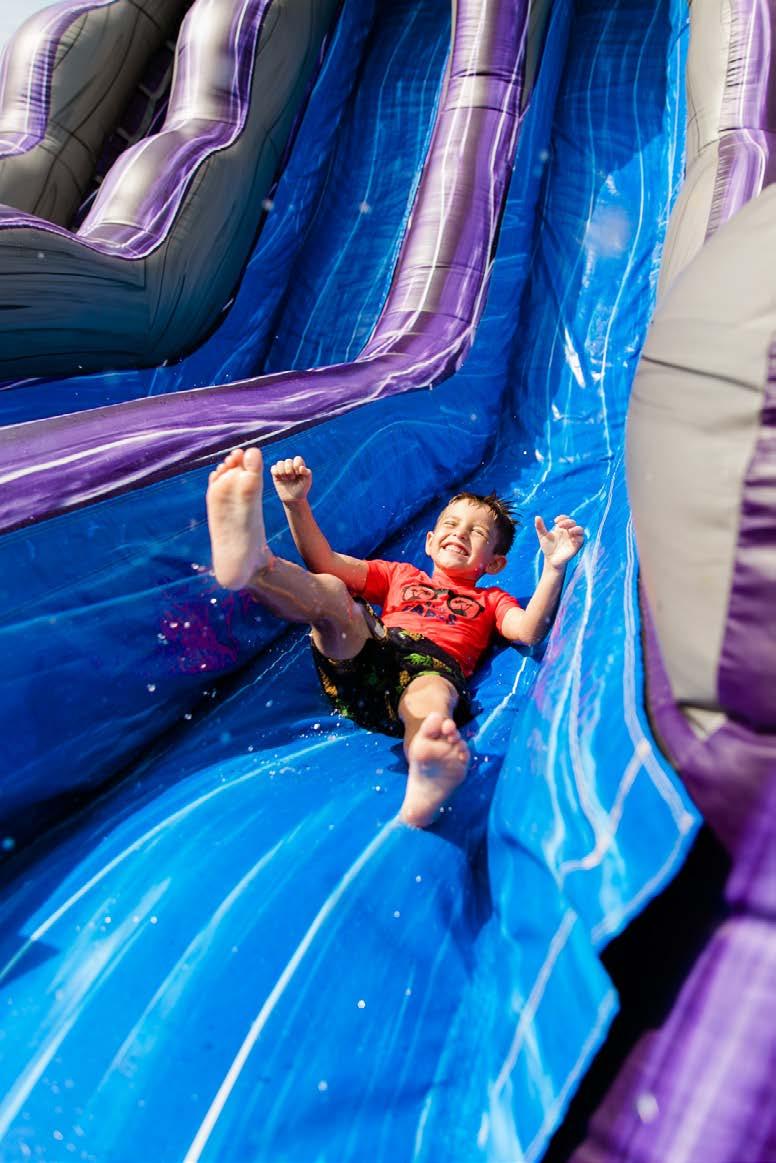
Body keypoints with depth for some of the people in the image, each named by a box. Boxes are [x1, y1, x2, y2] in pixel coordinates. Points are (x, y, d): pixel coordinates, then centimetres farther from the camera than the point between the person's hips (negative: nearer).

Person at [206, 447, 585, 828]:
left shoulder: (491, 600, 34)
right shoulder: (401, 575, 37)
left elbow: (529, 631, 10)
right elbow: (325, 562, 24)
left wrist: (554, 567, -2)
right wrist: (296, 503, 12)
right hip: (360, 659, 2)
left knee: (431, 694, -39)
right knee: (327, 589, -25)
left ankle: (429, 775, -74)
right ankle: (249, 560, -57)